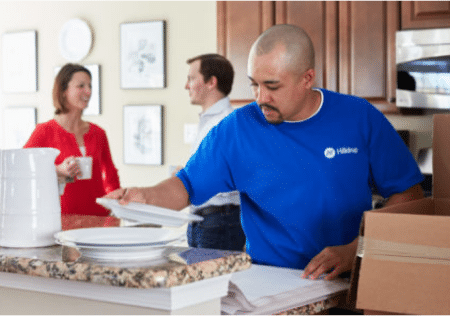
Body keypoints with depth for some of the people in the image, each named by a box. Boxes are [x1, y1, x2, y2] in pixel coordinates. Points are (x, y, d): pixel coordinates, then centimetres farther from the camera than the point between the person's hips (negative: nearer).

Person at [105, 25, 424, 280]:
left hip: (350, 282, 0)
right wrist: (147, 196, -14)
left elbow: (409, 193, 1)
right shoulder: (236, 129, 1)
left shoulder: (360, 118, 0)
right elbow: (187, 187, 8)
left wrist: (357, 249, -11)